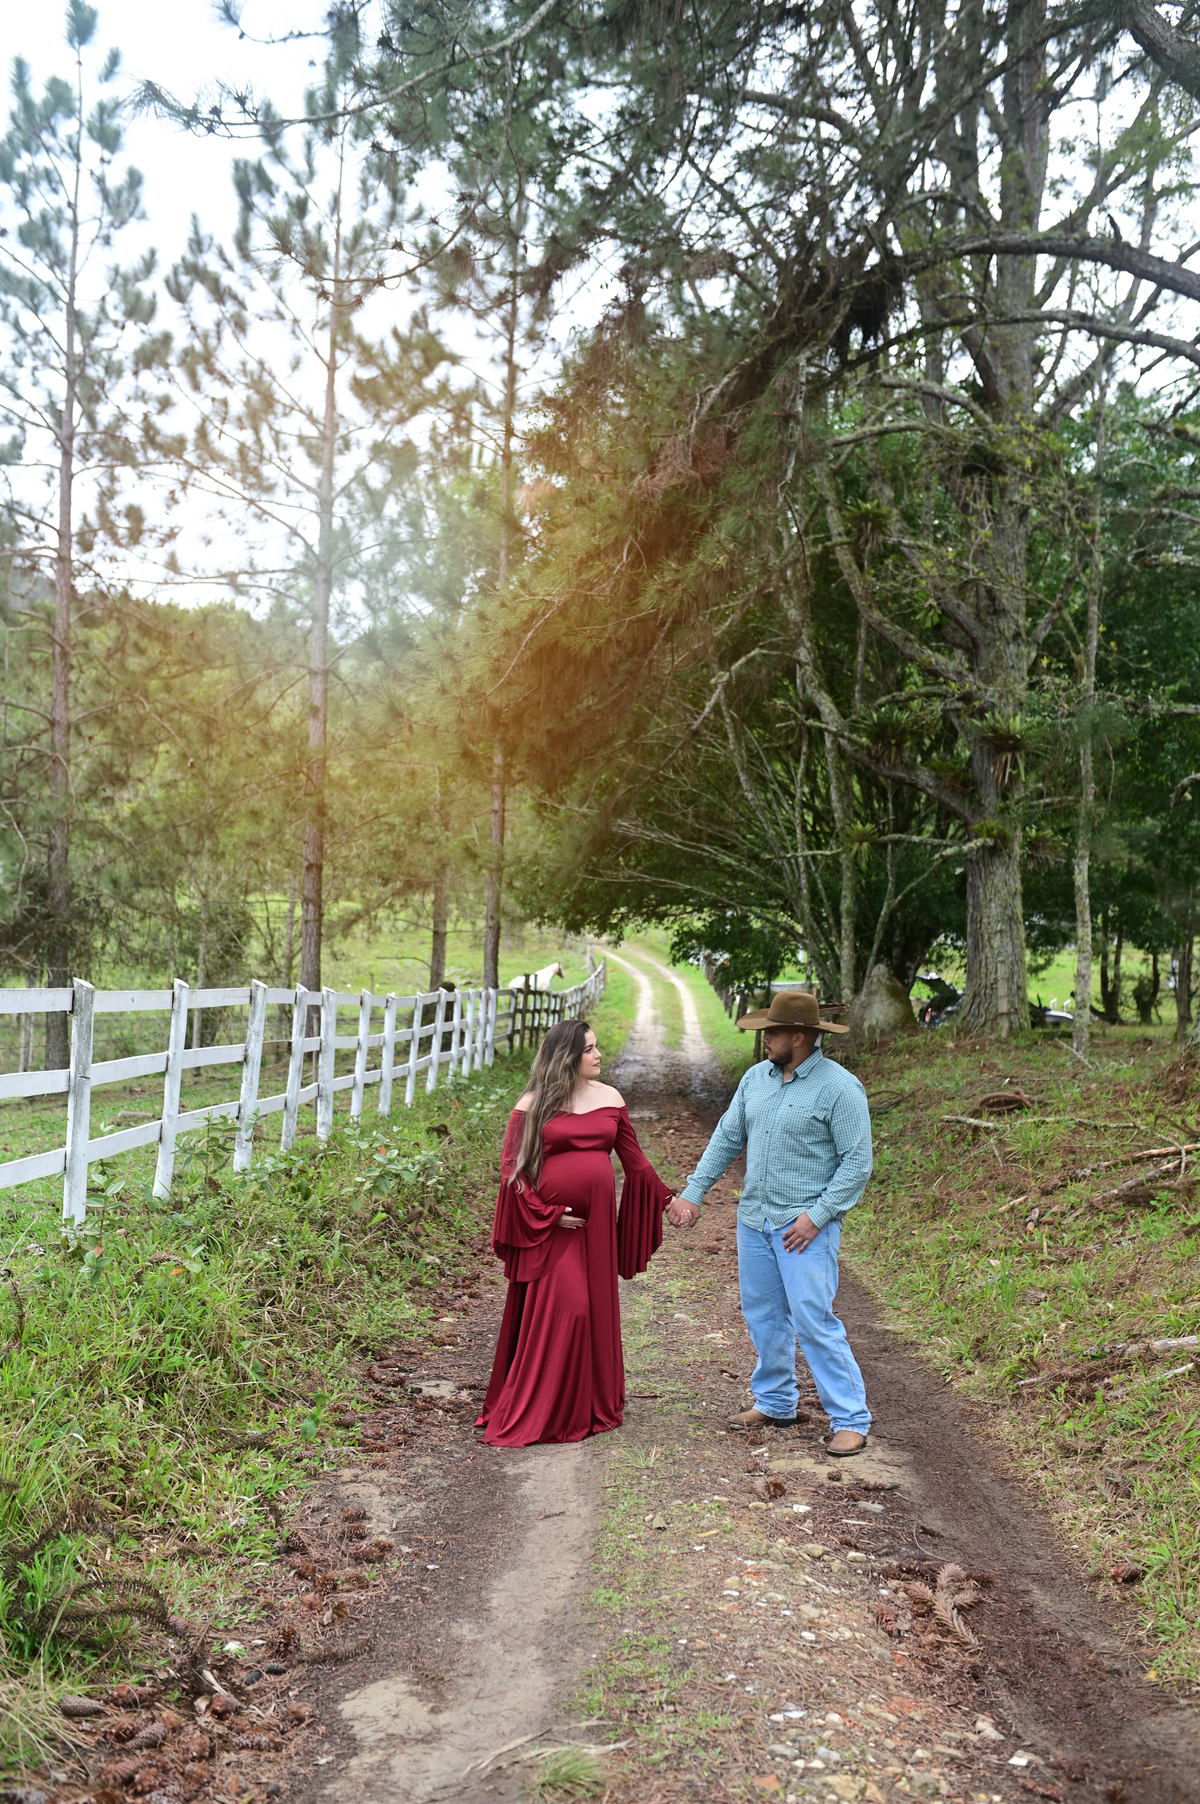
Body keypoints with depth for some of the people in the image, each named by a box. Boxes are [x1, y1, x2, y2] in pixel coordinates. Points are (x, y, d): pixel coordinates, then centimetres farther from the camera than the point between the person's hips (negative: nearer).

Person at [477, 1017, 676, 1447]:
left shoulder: (610, 1098, 7)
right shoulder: (533, 1105, -3)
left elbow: (634, 1161, 14)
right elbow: (511, 1168, -3)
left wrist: (668, 1199, 13)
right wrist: (545, 1214, -10)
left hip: (597, 1221, 4)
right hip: (550, 1224, -4)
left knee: (596, 1310, 8)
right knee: (553, 1314, -5)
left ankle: (592, 1406, 22)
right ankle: (534, 1413, 7)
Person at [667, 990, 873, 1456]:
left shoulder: (839, 1087, -12)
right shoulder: (756, 1077, 8)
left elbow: (857, 1162, -13)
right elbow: (726, 1138, 14)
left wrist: (817, 1215, -18)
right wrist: (693, 1192, 10)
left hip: (804, 1226, -7)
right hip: (753, 1219, 7)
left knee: (814, 1321, -9)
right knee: (763, 1316, 14)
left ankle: (850, 1420, 2)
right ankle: (775, 1403, 30)